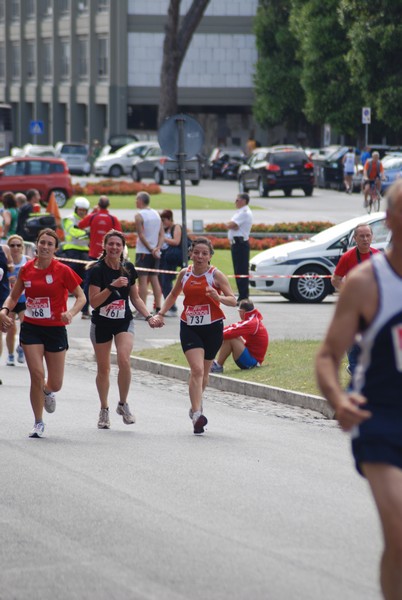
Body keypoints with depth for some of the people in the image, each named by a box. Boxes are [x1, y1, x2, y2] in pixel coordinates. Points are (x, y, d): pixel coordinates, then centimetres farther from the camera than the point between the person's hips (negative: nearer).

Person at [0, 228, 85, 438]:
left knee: (55, 384, 3)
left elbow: (81, 297, -4)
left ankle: (47, 391, 43)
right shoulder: (26, 269, 1)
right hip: (31, 328, 1)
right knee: (36, 375, -12)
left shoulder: (63, 271, -8)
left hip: (55, 329, -1)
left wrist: (71, 313, -23)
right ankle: (38, 423, 5)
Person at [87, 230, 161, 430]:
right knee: (103, 368, 7)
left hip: (124, 322, 2)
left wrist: (149, 317, 1)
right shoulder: (97, 270, -13)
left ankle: (123, 405, -3)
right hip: (101, 323, -2)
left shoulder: (128, 268, 0)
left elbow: (135, 298, 11)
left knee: (124, 360, -21)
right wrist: (112, 286, -29)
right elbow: (93, 301, -19)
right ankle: (104, 410, 25)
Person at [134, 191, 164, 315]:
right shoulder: (156, 214, 12)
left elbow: (141, 235, -15)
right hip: (155, 253, 6)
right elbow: (162, 234, 6)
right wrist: (157, 248, -4)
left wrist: (151, 249, -12)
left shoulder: (139, 215, -9)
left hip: (143, 251, -6)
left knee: (143, 280, -6)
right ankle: (158, 308, 9)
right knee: (154, 279, 10)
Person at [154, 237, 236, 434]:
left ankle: (196, 408, 35)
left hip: (212, 327, -1)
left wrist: (218, 297, -29)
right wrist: (161, 313, 11)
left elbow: (233, 300, -10)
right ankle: (197, 414, -22)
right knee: (197, 370, -16)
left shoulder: (216, 275, -6)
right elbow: (173, 295, 22)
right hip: (189, 327, 1)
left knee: (203, 371, 12)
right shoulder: (184, 274, 4)